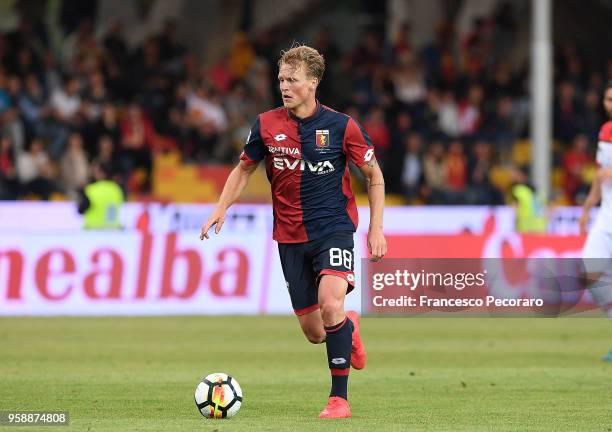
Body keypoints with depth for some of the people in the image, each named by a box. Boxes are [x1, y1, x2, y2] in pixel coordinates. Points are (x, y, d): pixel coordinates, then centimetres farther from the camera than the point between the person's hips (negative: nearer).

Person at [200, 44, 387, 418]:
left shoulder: (341, 126, -8)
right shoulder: (267, 125, -1)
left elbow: (374, 175, 3)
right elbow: (244, 169, 15)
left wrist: (376, 227, -2)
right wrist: (222, 208, 2)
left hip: (334, 228, -3)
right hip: (290, 236, 3)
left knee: (330, 305, -28)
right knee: (314, 333, 4)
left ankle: (339, 398, -18)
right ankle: (349, 328, 43)